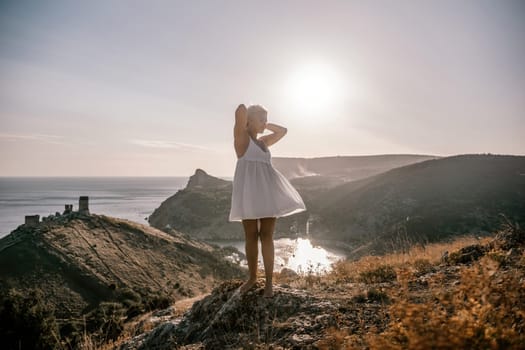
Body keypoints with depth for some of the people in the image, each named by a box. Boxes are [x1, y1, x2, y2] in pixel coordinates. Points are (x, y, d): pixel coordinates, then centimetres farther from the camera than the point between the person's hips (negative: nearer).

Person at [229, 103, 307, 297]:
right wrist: (244, 113, 7)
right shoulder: (241, 136, 0)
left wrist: (263, 124, 22)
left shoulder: (262, 142, 20)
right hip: (250, 191, -5)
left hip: (267, 191, 5)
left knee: (266, 236, 2)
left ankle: (269, 281, 8)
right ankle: (252, 276, 22)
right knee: (251, 236, 5)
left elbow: (283, 130, 31)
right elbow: (240, 110, -15)